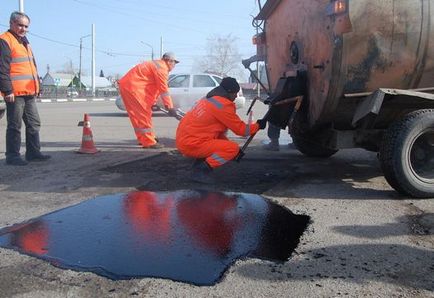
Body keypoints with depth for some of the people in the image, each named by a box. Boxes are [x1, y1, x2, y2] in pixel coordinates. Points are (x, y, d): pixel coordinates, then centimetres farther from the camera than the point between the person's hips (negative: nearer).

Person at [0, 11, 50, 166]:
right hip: (15, 93, -9)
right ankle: (12, 156, 4)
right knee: (14, 126, -3)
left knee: (34, 124, 12)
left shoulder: (24, 42, 21)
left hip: (29, 92, 9)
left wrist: (36, 86, 23)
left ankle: (33, 153, 21)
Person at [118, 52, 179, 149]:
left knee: (138, 114, 17)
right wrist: (170, 107, -13)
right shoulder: (161, 68, -11)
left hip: (126, 84, 11)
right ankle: (149, 142, -6)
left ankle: (143, 139, 26)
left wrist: (152, 102, 20)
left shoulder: (156, 65, 22)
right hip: (132, 87, -11)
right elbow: (164, 90, -14)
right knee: (144, 114, -8)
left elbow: (155, 87, 22)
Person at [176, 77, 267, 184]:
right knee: (233, 148, -13)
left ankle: (200, 163, 13)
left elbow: (218, 129, 24)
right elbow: (241, 129, -6)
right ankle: (201, 171, -13)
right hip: (191, 144, -10)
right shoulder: (223, 105, -13)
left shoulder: (210, 99, 15)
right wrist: (258, 125, 11)